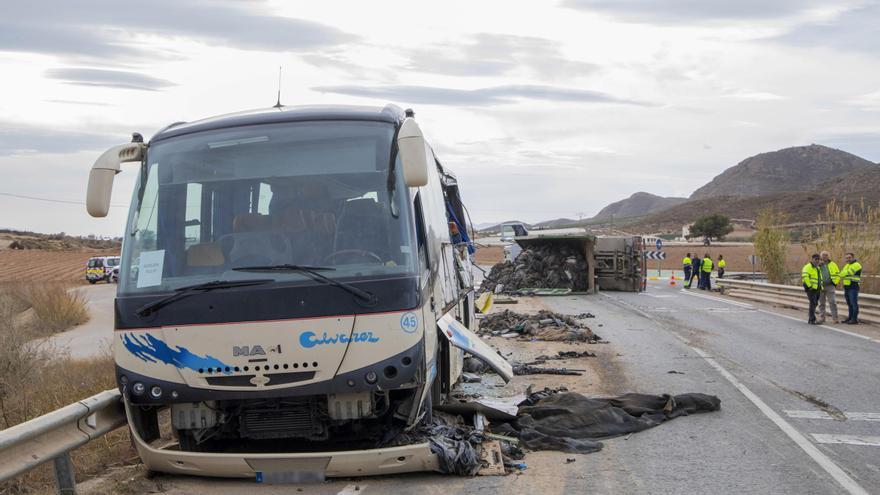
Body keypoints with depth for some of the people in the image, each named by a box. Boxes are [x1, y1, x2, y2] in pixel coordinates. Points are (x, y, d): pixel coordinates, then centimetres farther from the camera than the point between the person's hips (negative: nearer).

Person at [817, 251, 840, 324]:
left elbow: (837, 274, 10)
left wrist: (835, 283, 2)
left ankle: (835, 318, -3)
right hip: (821, 286, 1)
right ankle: (821, 317, 13)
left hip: (830, 286, -1)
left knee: (832, 302, -7)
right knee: (821, 303, 6)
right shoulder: (818, 265, 9)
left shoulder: (832, 265, 8)